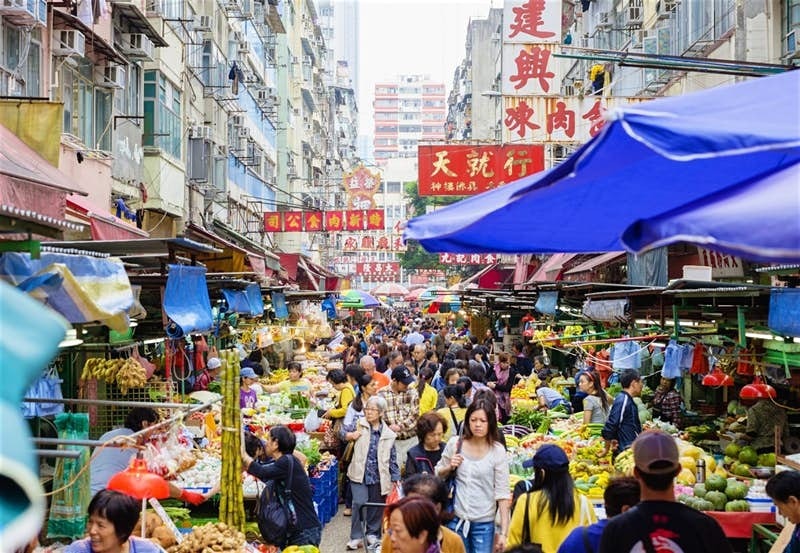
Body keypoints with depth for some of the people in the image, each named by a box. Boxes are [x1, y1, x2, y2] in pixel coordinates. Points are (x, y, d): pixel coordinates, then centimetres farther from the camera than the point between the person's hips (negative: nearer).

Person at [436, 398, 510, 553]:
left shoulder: (497, 451, -9)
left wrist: (503, 532, -10)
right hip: (456, 519, 2)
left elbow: (502, 493, -8)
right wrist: (450, 467, -10)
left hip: (484, 523, -2)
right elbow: (438, 474, 12)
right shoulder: (455, 443, -3)